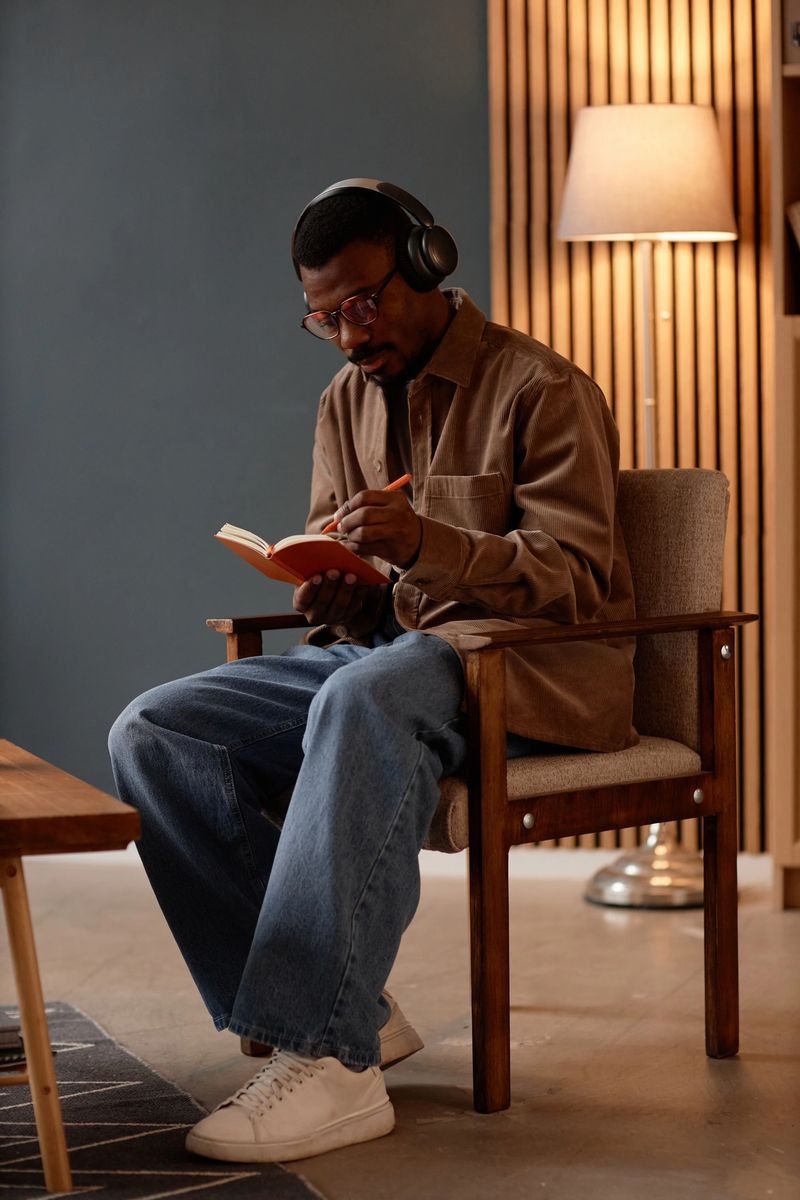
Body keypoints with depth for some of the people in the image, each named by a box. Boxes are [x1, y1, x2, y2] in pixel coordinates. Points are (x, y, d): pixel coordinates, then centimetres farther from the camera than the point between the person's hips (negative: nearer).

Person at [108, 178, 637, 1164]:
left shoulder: (540, 388, -5)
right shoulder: (348, 403, 17)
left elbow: (576, 576, -12)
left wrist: (427, 546, -29)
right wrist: (328, 590, -5)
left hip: (533, 665, -7)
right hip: (383, 647, 7)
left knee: (362, 701, -41)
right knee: (152, 734, -14)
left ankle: (328, 1056, -41)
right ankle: (347, 1007, -20)